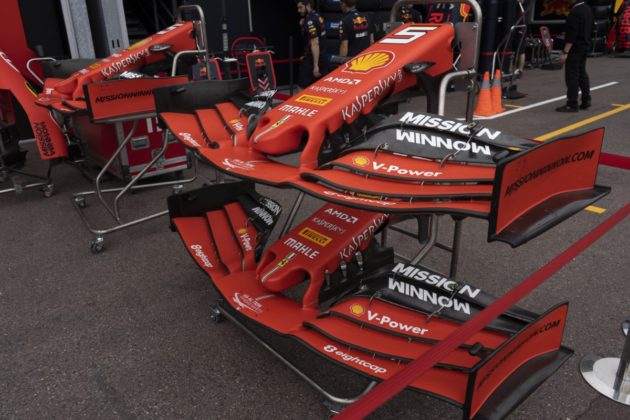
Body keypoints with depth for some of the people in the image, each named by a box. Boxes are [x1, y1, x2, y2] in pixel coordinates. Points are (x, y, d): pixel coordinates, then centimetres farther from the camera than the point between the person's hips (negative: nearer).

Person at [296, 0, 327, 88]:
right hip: (322, 57, 9)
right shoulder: (317, 17, 12)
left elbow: (315, 44, -23)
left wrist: (315, 65, -25)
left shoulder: (310, 21, -17)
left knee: (302, 87, -3)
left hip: (312, 59, -9)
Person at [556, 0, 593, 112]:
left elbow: (571, 35, -23)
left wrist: (565, 52, -22)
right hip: (584, 47, 10)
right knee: (582, 74, 17)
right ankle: (586, 101, 23)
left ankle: (572, 105, -6)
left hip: (575, 49, -10)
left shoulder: (575, 12, -19)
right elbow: (589, 29, 18)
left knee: (572, 76, -7)